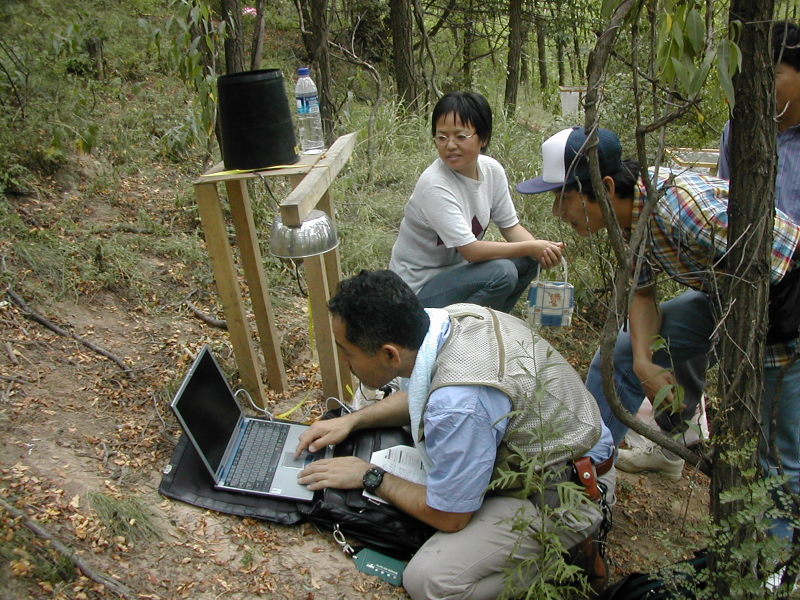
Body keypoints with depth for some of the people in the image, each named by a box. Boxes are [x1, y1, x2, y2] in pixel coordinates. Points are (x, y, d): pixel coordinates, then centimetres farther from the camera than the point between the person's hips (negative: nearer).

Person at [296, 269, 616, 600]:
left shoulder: (458, 404, -36)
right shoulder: (449, 317, -10)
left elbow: (448, 518, -18)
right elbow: (415, 393, 14)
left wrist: (371, 477, -6)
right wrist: (353, 420, 4)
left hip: (561, 496, -9)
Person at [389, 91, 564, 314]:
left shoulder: (492, 170, -5)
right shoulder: (434, 185, -26)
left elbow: (511, 226, 2)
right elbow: (471, 250, -27)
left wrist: (541, 249, -17)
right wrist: (532, 247, -23)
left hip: (457, 268, 8)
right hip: (418, 291, -7)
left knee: (529, 260, -6)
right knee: (501, 271, -26)